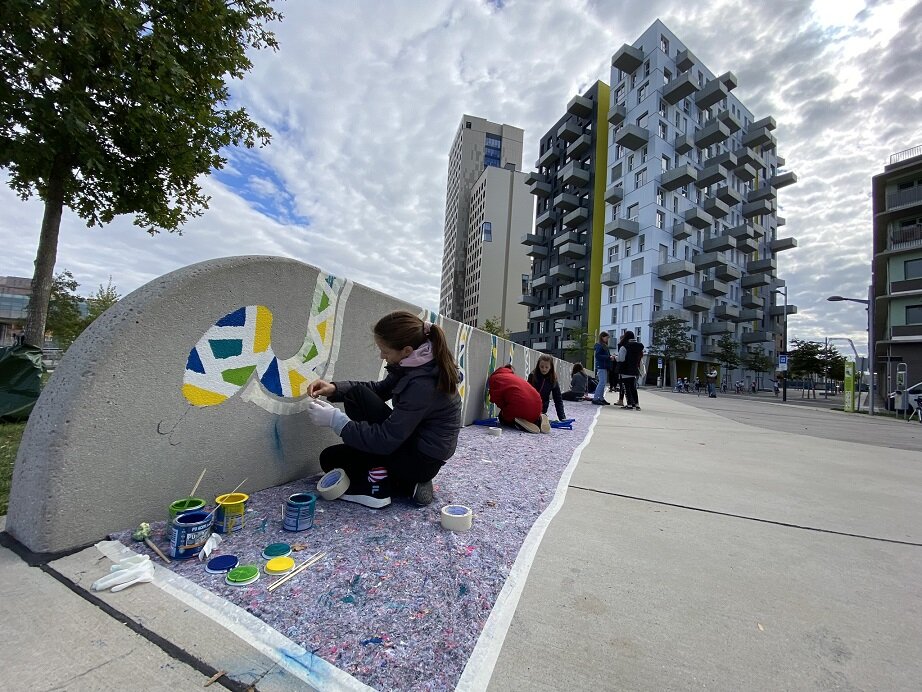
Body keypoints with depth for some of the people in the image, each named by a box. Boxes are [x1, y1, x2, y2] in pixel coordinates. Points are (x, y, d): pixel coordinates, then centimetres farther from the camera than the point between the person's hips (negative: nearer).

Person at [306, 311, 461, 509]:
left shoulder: (423, 384, -30)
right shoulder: (417, 364, -4)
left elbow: (386, 440, -28)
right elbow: (380, 389, 9)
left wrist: (335, 419, -22)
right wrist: (335, 388, -5)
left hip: (421, 460, -9)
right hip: (414, 444, 9)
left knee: (356, 396, -15)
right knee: (329, 457, 13)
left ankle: (377, 485, -9)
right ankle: (409, 483, 7)